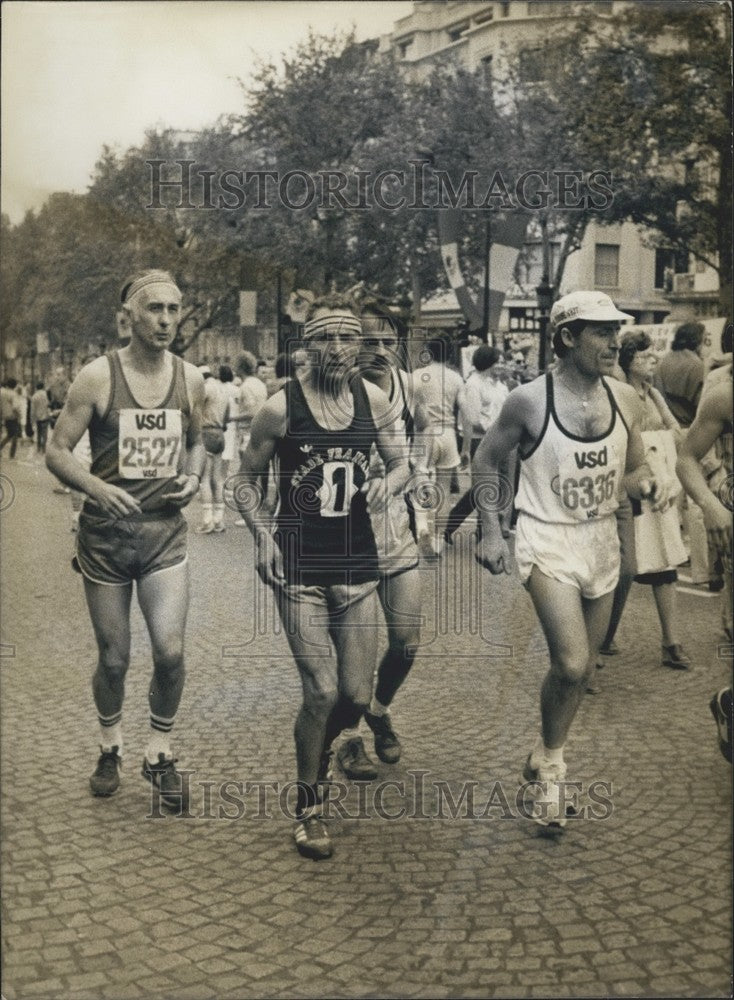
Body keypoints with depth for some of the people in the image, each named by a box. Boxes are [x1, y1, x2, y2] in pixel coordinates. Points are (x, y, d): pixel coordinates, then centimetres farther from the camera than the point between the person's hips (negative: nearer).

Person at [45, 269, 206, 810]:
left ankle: (160, 755, 11)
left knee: (171, 651, -12)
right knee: (114, 659, 9)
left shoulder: (191, 379, 2)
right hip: (105, 534, -1)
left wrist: (194, 476, -3)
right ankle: (110, 749, 35)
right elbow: (57, 451, -5)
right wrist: (99, 487, -23)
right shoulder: (98, 377, -7)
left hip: (165, 531, 1)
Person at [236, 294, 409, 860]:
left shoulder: (373, 401, 3)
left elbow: (400, 463, 15)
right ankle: (309, 808, 15)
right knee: (322, 692, -9)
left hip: (356, 564, 4)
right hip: (300, 569, -3)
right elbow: (247, 479, 4)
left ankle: (320, 746, 41)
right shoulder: (282, 407, -6)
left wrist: (389, 484, -8)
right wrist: (263, 533, -12)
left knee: (357, 695, 5)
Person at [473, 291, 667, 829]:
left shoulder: (623, 398, 0)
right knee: (571, 664, -18)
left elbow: (635, 468, 13)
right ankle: (552, 766, 9)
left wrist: (647, 483, -11)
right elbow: (487, 460, 1)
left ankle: (542, 761, 37)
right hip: (548, 543, -5)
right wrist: (491, 532, -5)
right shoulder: (529, 400, -12)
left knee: (582, 669, 14)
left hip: (602, 545, 5)